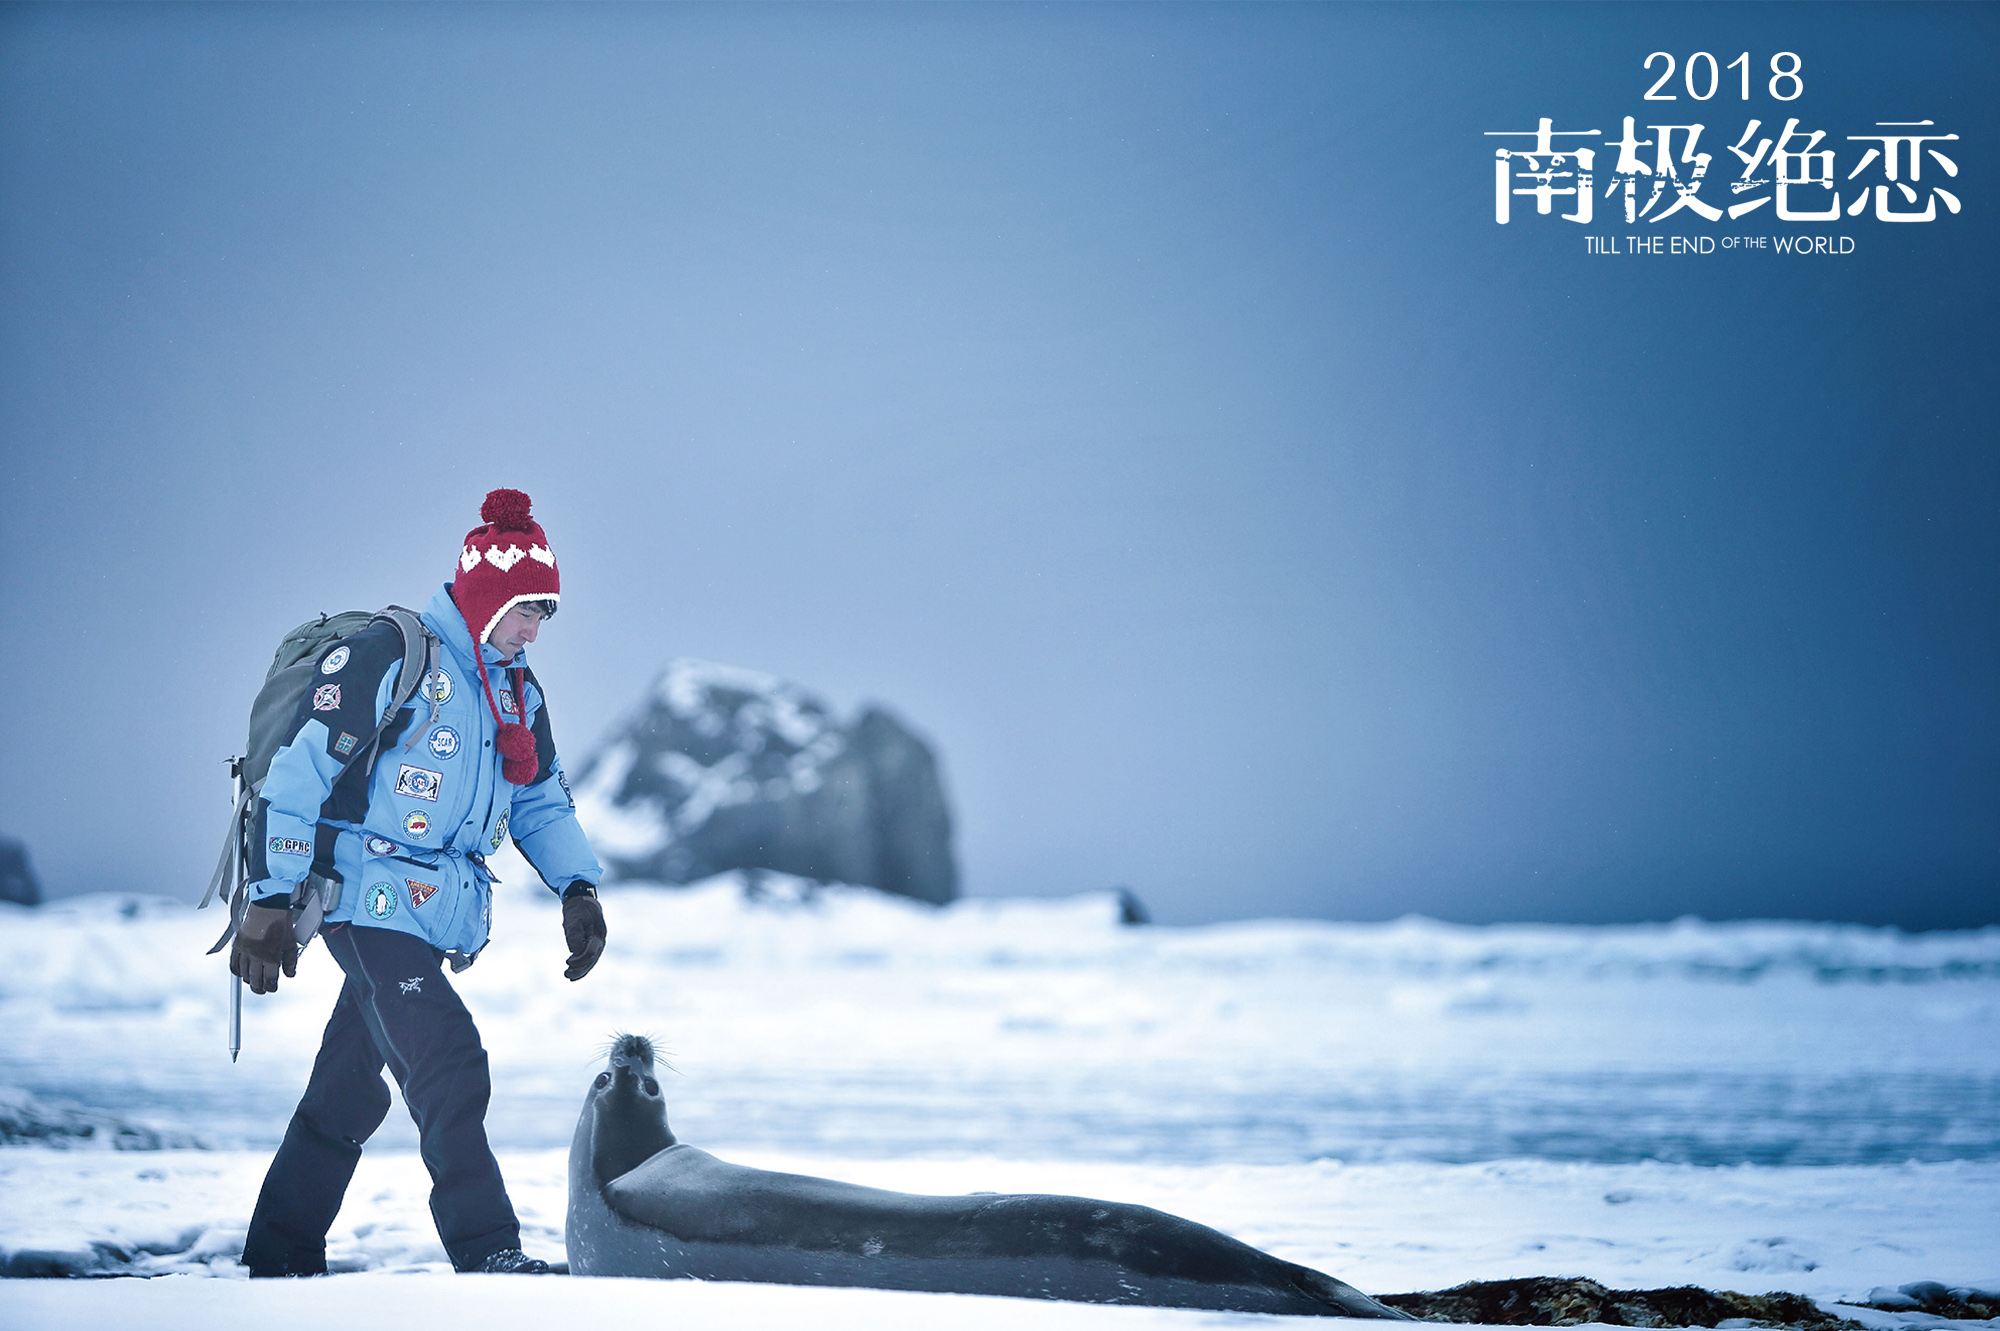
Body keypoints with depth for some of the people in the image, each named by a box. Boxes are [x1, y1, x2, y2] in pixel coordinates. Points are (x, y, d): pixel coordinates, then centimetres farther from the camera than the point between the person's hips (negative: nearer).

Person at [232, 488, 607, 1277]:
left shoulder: (517, 693, 17)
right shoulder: (388, 656, -10)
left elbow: (542, 800, 25)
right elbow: (299, 771, -12)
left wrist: (576, 887, 8)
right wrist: (269, 900, -15)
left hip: (442, 913, 8)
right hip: (374, 897, -8)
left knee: (348, 1093, 12)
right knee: (450, 1068, -18)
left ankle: (281, 1260, 19)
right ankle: (489, 1256, -21)